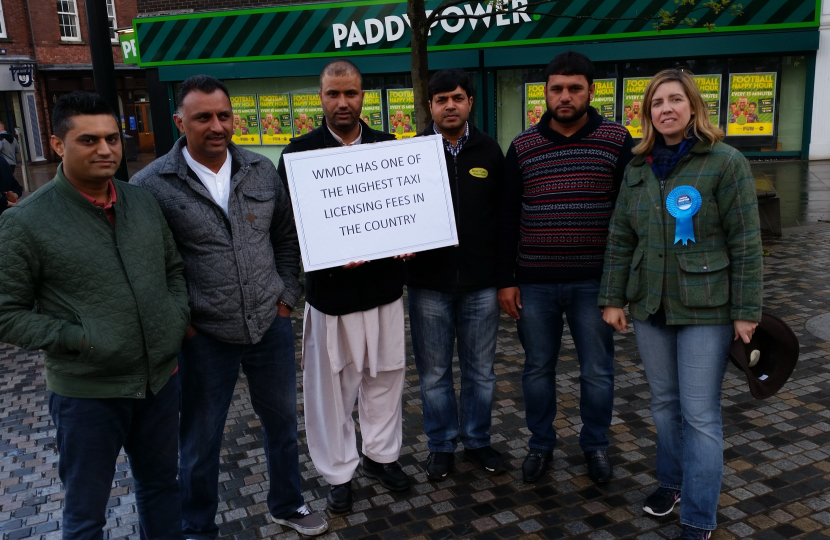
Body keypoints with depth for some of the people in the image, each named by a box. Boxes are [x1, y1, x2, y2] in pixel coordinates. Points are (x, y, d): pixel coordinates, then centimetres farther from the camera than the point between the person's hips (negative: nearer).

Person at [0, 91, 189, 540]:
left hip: (160, 380, 4)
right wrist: (80, 340, -17)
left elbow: (174, 268, 14)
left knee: (161, 486, 23)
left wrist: (178, 319, 0)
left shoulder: (144, 203, 2)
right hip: (86, 392, -4)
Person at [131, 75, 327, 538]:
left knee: (283, 422, 20)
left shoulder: (262, 171, 1)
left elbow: (287, 237, 10)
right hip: (203, 338, -3)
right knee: (200, 441, 13)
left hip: (271, 325, 4)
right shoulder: (151, 185, -11)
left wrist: (287, 297, 4)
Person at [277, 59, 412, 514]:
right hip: (330, 287, -3)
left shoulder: (388, 146, 6)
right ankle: (339, 472, 26)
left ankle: (381, 454, 36)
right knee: (333, 385, 7)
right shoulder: (300, 152, -3)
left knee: (385, 375, 15)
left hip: (384, 285, 3)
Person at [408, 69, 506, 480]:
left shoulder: (490, 151, 5)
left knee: (480, 370, 12)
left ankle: (477, 441, 31)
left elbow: (504, 214, 7)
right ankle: (441, 445, 28)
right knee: (434, 373, 10)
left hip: (480, 284, 1)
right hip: (429, 284, -1)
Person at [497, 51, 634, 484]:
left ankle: (595, 444, 32)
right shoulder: (522, 147, 3)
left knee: (597, 371, 11)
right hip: (534, 282, 1)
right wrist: (505, 280, 1)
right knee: (537, 368, 13)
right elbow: (507, 217, 5)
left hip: (593, 281, -1)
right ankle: (540, 443, 32)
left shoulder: (617, 141, -1)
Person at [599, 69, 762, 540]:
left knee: (700, 413, 1)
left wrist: (746, 312, -10)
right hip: (650, 307, 5)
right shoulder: (638, 169, 6)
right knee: (664, 403, 16)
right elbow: (620, 240, 8)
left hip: (706, 309, -4)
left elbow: (746, 243, -9)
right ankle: (672, 479, 38)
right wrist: (613, 299, 5)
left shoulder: (726, 163, -8)